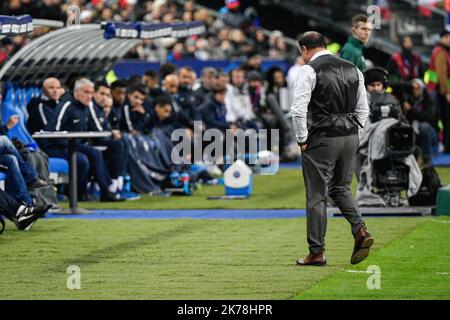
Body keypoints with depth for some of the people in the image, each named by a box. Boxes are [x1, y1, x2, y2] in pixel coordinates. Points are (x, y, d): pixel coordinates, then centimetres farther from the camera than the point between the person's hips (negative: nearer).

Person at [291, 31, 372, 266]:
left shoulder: (309, 70, -8)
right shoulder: (352, 69, 11)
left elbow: (299, 109, -14)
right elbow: (363, 109, 13)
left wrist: (302, 140, -4)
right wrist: (355, 137, 17)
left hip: (322, 139, -6)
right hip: (350, 138, 6)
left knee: (316, 196, 1)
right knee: (341, 189, 20)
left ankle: (317, 253, 4)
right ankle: (360, 230, -2)